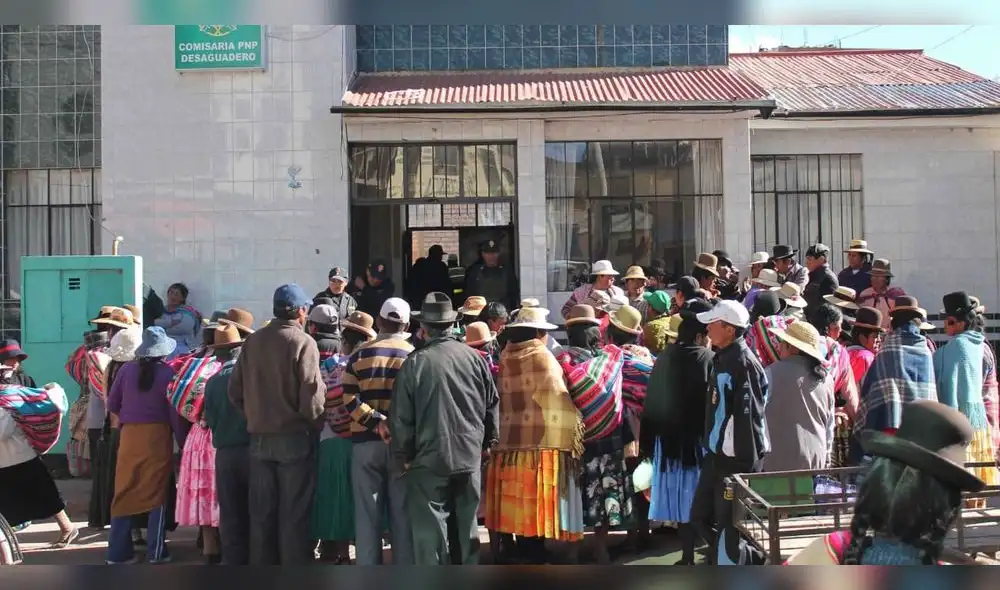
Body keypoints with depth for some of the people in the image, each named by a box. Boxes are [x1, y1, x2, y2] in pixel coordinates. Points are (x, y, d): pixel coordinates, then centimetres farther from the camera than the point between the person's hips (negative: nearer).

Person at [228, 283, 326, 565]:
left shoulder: (252, 341, 4)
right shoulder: (303, 342, -12)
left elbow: (235, 391, 4)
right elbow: (312, 398, -17)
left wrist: (256, 416, 14)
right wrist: (316, 425, 0)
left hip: (259, 439, 5)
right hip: (295, 437, -5)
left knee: (261, 511, 13)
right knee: (294, 513, 4)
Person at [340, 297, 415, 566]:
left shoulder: (360, 354, 4)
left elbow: (348, 396, -8)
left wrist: (375, 421, -12)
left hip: (366, 442, 1)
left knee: (367, 513, 7)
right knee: (402, 514, 7)